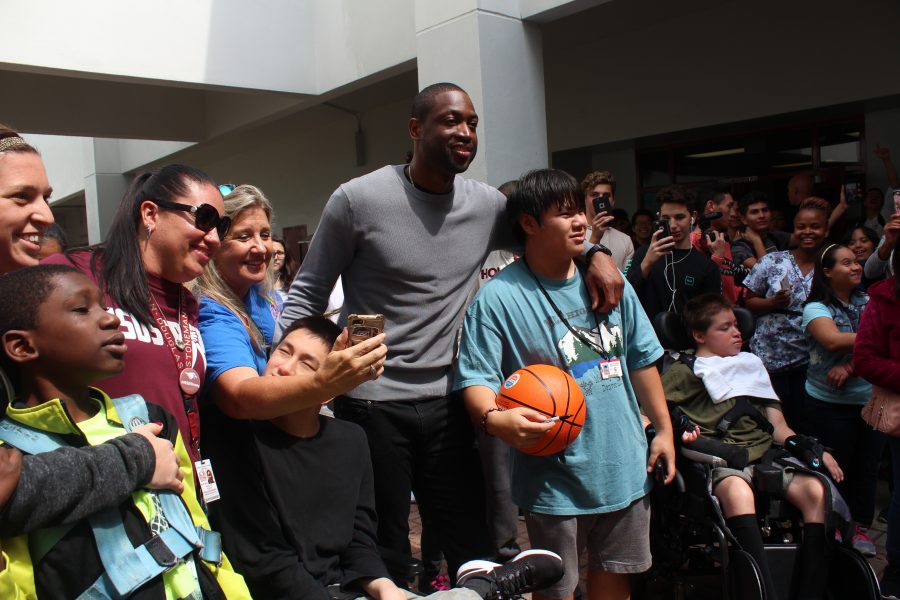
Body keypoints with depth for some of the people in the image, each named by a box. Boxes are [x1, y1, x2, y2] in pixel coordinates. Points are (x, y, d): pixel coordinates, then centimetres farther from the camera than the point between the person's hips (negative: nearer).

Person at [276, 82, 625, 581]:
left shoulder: (488, 206, 3)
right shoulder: (357, 200, -8)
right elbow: (308, 293, -1)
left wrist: (594, 252, 0)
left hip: (445, 401, 4)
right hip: (372, 403, -3)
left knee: (475, 550, 11)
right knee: (385, 552, 10)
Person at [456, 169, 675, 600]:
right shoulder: (498, 297, -15)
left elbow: (640, 359, 11)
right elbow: (477, 379, -18)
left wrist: (663, 429, 11)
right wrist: (495, 418, -38)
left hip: (625, 467, 5)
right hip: (555, 479, -5)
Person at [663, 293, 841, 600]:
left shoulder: (751, 365, 31)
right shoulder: (685, 372, 15)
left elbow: (777, 425, 26)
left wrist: (813, 450, 9)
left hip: (765, 452, 5)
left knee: (817, 491, -24)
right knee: (738, 493, -38)